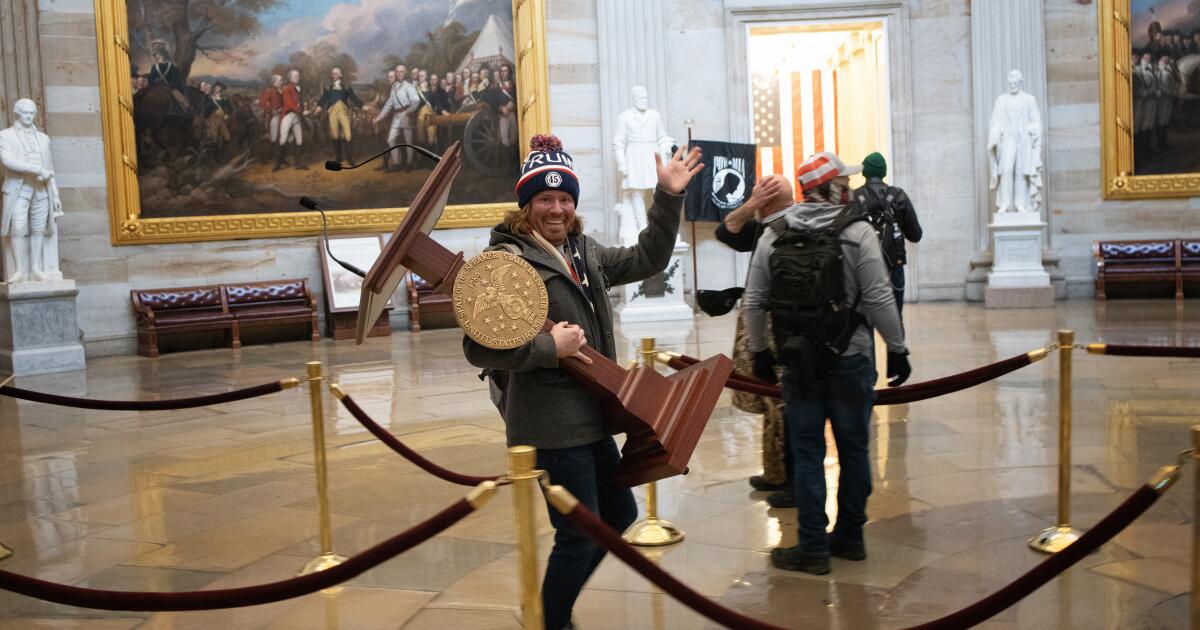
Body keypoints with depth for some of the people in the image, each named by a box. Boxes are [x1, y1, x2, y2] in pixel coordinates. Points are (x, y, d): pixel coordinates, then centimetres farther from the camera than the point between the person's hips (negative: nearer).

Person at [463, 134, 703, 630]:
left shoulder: (584, 253, 11)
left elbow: (646, 260, 18)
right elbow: (479, 348, -20)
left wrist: (668, 198, 10)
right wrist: (549, 347, -22)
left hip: (590, 416, 9)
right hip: (551, 424, -9)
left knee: (620, 514, 20)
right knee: (580, 533, 0)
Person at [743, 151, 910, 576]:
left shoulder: (774, 234, 2)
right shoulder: (857, 231, -7)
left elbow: (754, 301, 4)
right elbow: (879, 299, -10)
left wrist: (758, 351, 15)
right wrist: (897, 349, 1)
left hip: (798, 363, 2)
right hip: (850, 361, -2)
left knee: (807, 453, 6)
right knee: (853, 449, 12)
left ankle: (813, 548, 9)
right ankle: (849, 538, 23)